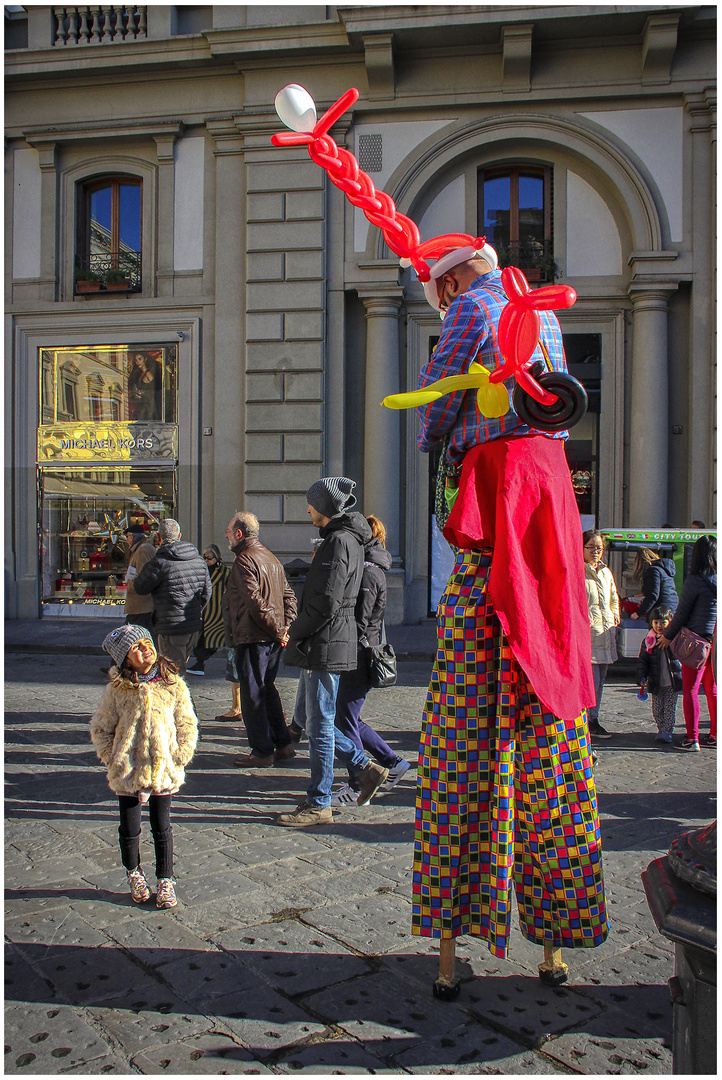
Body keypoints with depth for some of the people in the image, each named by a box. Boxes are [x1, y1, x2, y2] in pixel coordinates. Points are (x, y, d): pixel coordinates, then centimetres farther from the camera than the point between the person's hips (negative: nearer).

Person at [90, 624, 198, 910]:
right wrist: (113, 760, -3)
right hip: (127, 774, 0)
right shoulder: (117, 690, -7)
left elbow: (187, 726, 3)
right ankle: (133, 873, 38)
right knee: (129, 829, 12)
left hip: (164, 772, 0)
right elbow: (100, 729, 3)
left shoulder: (174, 685, -4)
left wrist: (178, 760, -4)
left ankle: (165, 879, 28)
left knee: (162, 828, 10)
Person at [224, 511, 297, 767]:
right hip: (273, 639, 9)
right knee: (267, 690, 18)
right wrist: (284, 628, 6)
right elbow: (289, 595, 15)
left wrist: (276, 630, -13)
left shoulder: (244, 560, -12)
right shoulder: (271, 558, 16)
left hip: (253, 639, -9)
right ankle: (282, 744, 22)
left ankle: (262, 752, 5)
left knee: (252, 695, 0)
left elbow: (255, 601, -20)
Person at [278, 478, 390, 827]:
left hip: (326, 646, -10)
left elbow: (327, 603, -23)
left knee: (319, 724, -1)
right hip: (319, 648, 10)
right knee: (305, 716, 18)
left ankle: (318, 804, 11)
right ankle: (365, 769, 22)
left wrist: (294, 632, -10)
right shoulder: (343, 538, 16)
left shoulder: (340, 541, -16)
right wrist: (299, 631, 14)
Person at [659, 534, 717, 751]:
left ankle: (692, 739, 0)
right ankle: (714, 736, 21)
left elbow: (682, 612, -6)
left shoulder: (695, 580, -12)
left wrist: (668, 635, 7)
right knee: (712, 689, 15)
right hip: (716, 641, 6)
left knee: (690, 690, 1)